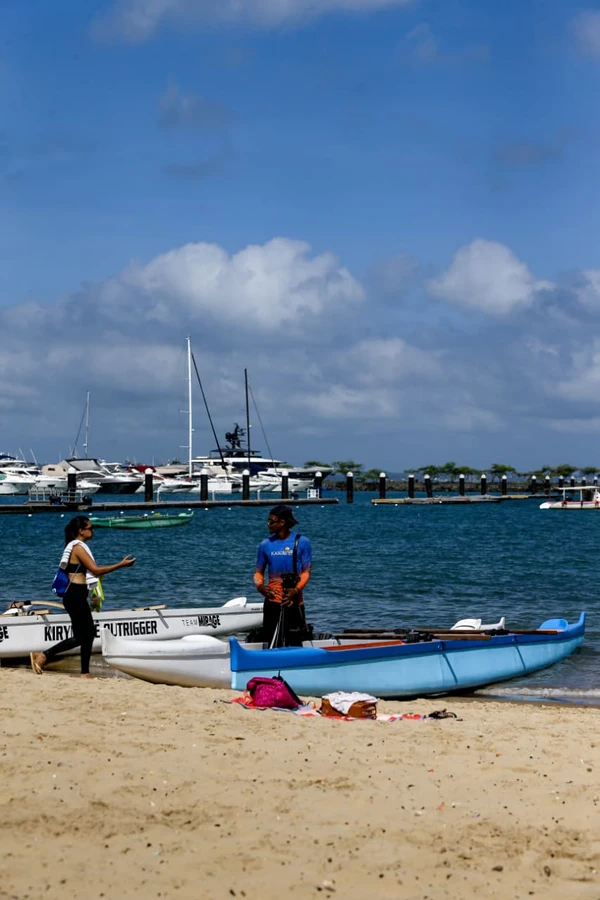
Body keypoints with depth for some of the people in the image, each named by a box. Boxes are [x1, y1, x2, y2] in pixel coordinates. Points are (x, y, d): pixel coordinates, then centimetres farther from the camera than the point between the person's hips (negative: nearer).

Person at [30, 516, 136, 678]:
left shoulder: (78, 547, 17)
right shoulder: (78, 547, -13)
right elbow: (95, 570, -17)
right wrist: (120, 565, -15)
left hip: (77, 596, 10)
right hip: (75, 596, -10)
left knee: (89, 633, 10)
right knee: (80, 637, -6)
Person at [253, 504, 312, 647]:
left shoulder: (302, 542, -3)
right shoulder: (265, 544, 3)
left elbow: (306, 572, -3)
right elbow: (259, 571, 9)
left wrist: (296, 590, -18)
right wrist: (259, 586, -12)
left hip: (294, 601, -2)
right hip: (272, 601, 2)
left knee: (294, 643, 1)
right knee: (272, 643, 3)